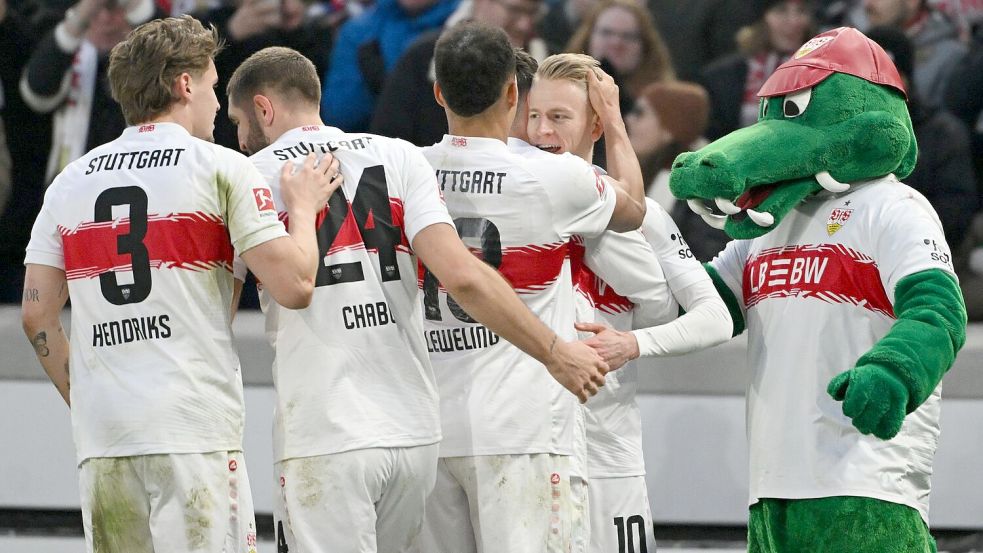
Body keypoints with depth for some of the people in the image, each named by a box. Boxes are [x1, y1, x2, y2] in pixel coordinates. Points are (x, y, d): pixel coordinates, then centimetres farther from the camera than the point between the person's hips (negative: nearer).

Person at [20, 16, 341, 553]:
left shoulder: (71, 181, 14)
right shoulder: (221, 169, 0)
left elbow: (37, 317, 11)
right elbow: (294, 286, -5)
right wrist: (303, 208, 12)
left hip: (100, 435, 5)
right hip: (194, 428, -5)